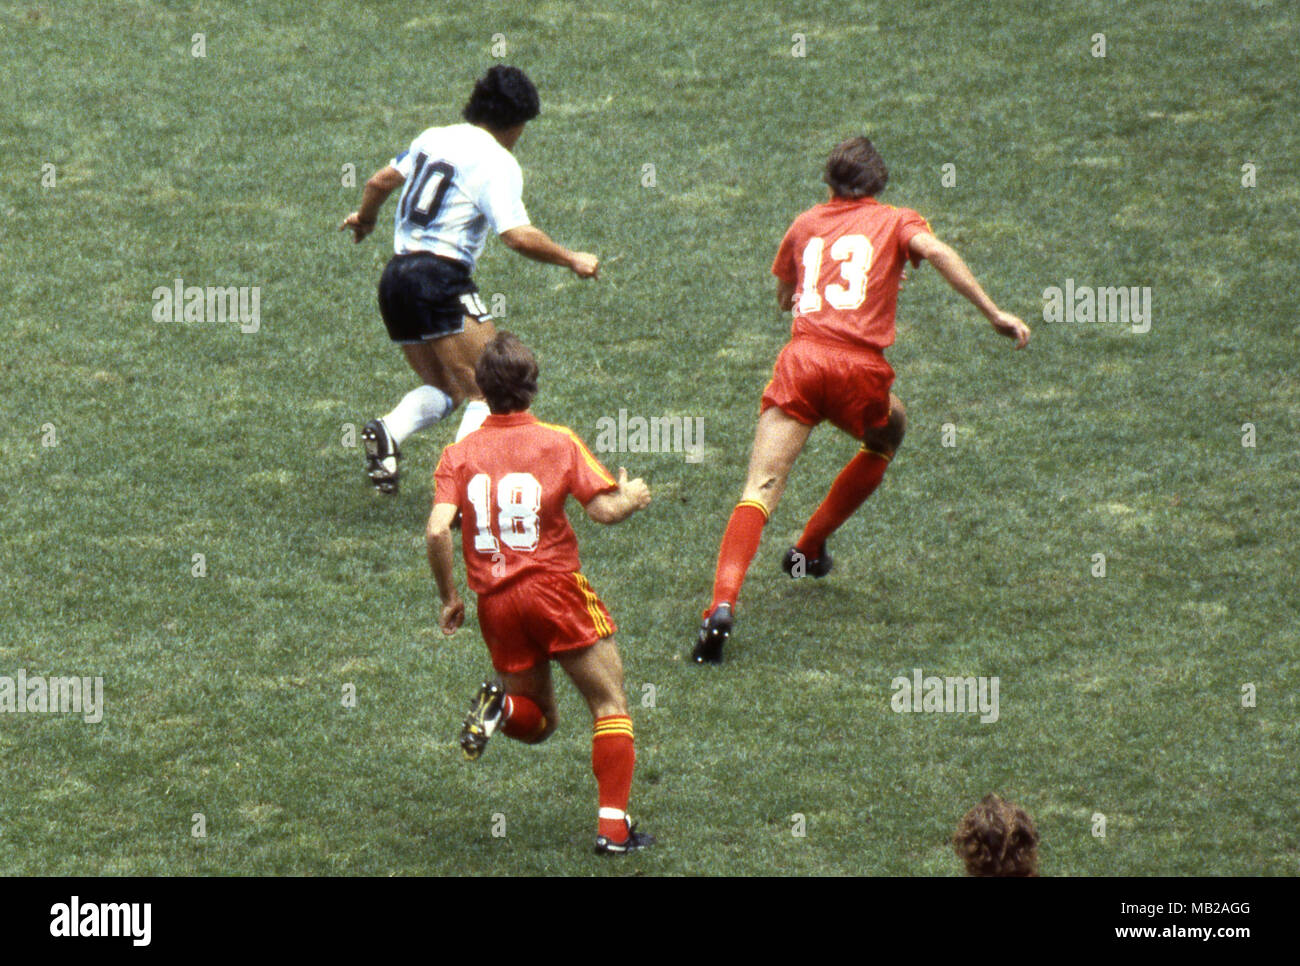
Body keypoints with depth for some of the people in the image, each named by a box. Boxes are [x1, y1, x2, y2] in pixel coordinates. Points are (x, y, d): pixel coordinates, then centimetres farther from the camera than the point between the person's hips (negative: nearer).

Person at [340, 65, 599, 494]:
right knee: (488, 392, -4)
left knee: (442, 389, 17)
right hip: (441, 277, -8)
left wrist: (364, 218, 46)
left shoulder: (433, 138, 15)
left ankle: (389, 430, -10)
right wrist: (571, 260, -3)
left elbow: (379, 182, 26)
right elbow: (519, 236, -16)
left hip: (395, 275, 8)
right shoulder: (496, 161, -7)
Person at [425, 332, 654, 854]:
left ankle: (500, 704, -15)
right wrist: (632, 498, 13)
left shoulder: (458, 454, 3)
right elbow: (604, 509, -9)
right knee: (611, 704, 8)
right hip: (555, 586, -3)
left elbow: (437, 530, -8)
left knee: (538, 722, 20)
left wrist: (448, 598, 4)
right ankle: (613, 825, -4)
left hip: (495, 600, 3)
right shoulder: (559, 442, -1)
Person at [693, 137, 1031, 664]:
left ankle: (723, 603, -30)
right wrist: (994, 313, -9)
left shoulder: (805, 224, 24)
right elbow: (934, 250, -5)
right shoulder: (894, 221, 16)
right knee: (886, 437, 33)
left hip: (800, 359, 1)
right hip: (860, 367, -1)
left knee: (760, 491, -9)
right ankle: (810, 549, 33)